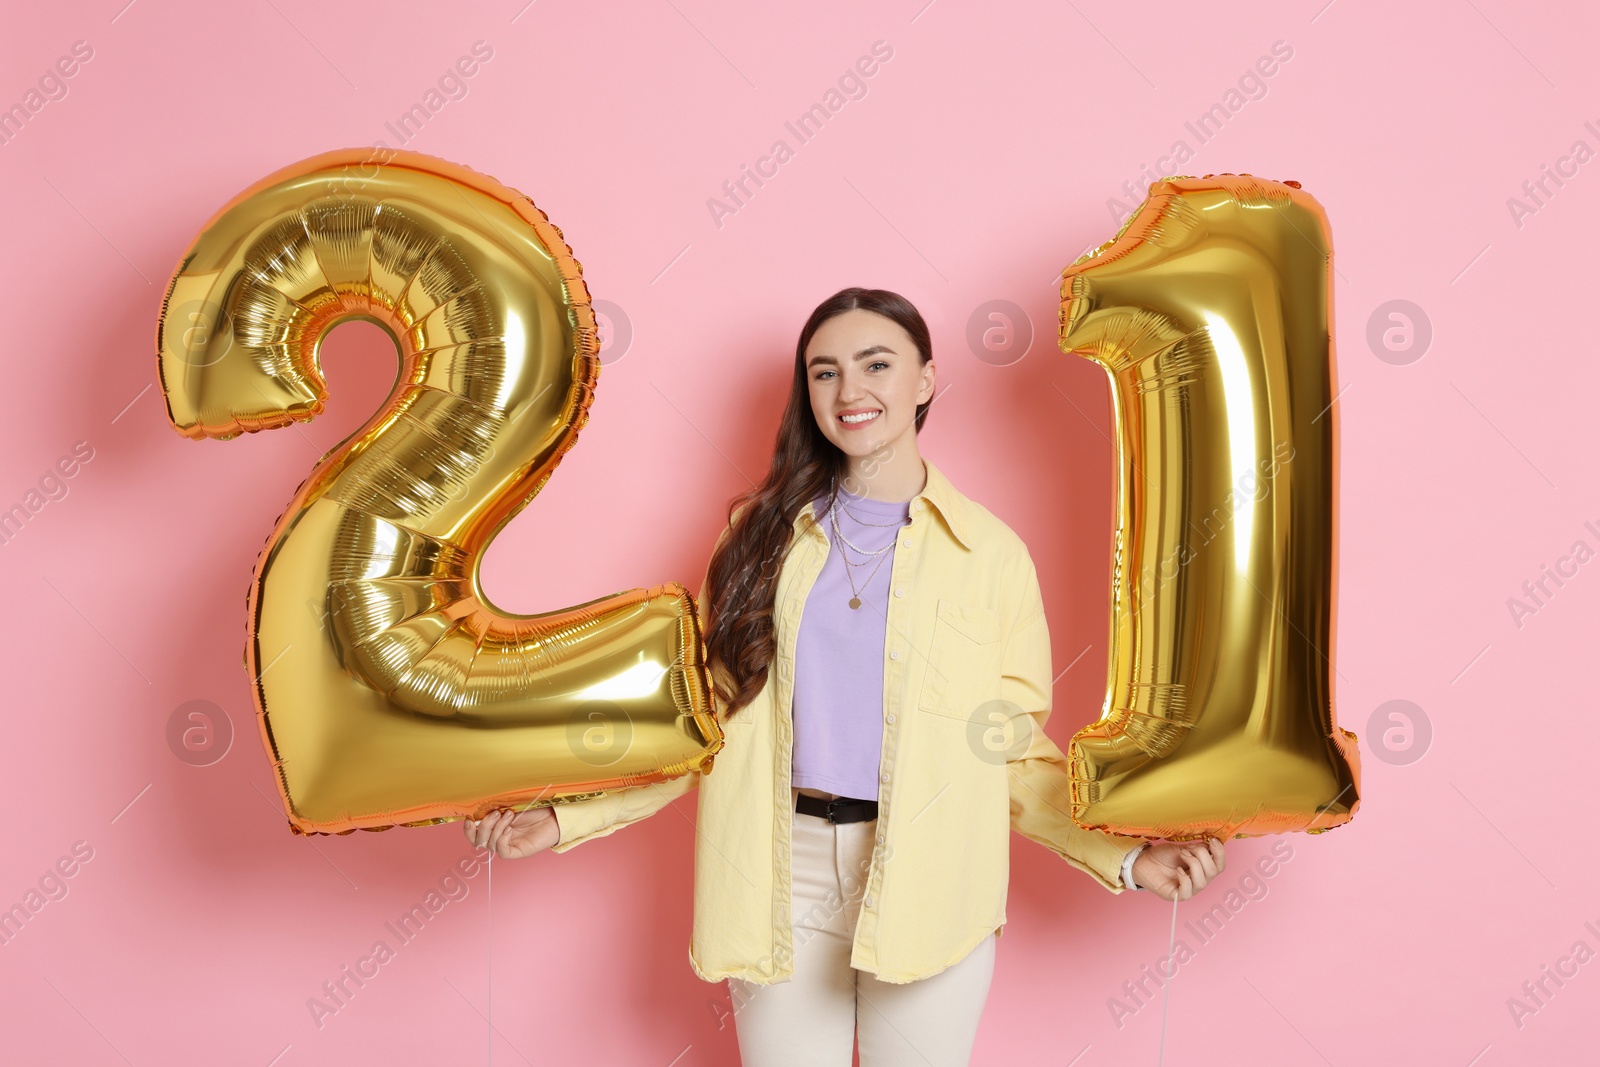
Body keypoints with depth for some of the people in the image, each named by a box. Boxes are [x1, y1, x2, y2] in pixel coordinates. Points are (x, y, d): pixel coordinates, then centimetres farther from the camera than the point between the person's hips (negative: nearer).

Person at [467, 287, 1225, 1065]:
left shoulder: (990, 553, -2)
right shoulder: (762, 533, 4)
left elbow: (1017, 751, 1)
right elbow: (708, 721, 6)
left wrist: (1126, 853, -13)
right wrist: (565, 817, -3)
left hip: (926, 884, -1)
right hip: (780, 879, 2)